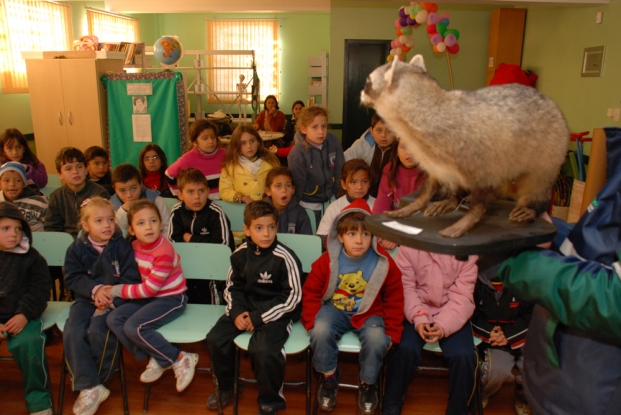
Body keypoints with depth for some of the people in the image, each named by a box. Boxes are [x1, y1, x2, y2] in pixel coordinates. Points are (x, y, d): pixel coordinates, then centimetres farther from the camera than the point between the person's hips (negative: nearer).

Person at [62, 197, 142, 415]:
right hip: (86, 299, 3)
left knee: (98, 331, -26)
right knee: (72, 333, -21)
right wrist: (95, 289, -17)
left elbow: (131, 278, -6)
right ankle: (89, 387, -14)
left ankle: (97, 382, -2)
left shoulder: (122, 246, -4)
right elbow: (72, 278, 0)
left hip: (115, 300, -3)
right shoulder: (77, 248, 3)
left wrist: (112, 297, -19)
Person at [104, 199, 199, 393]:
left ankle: (180, 359, -9)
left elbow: (149, 289, -19)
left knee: (134, 327, -24)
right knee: (113, 319, -8)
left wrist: (118, 290, -11)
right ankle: (156, 359, 1)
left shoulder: (164, 252, -24)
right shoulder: (135, 245, -1)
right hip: (149, 297, 8)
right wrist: (113, 290, -6)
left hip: (171, 298, -8)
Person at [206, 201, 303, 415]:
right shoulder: (240, 254, -2)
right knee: (216, 339, -8)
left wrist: (260, 317, -18)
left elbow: (292, 296, -16)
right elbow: (233, 287, 9)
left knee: (262, 349, -28)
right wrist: (237, 311, -11)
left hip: (276, 311, -5)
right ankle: (225, 386, 22)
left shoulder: (284, 257, -18)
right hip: (246, 306, 6)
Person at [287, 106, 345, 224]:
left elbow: (340, 172, -3)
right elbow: (297, 184, -15)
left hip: (331, 199, 4)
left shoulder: (334, 141, -13)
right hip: (309, 204, -4)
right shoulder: (297, 154, -24)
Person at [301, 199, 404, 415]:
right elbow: (311, 291, -2)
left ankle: (368, 382, 3)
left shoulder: (384, 263, -13)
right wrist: (313, 322, -12)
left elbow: (394, 299, -2)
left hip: (369, 313, 0)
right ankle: (328, 376, 3)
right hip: (335, 309, 1)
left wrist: (392, 332, -5)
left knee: (377, 340, -29)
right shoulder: (327, 260, -12)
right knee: (320, 333, -29)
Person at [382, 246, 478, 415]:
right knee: (405, 349, -24)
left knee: (463, 355, -22)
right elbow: (405, 286, -8)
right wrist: (418, 318, -22)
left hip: (452, 315, 1)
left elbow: (462, 296, -12)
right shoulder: (409, 246, -9)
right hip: (418, 312, -1)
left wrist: (443, 325, -25)